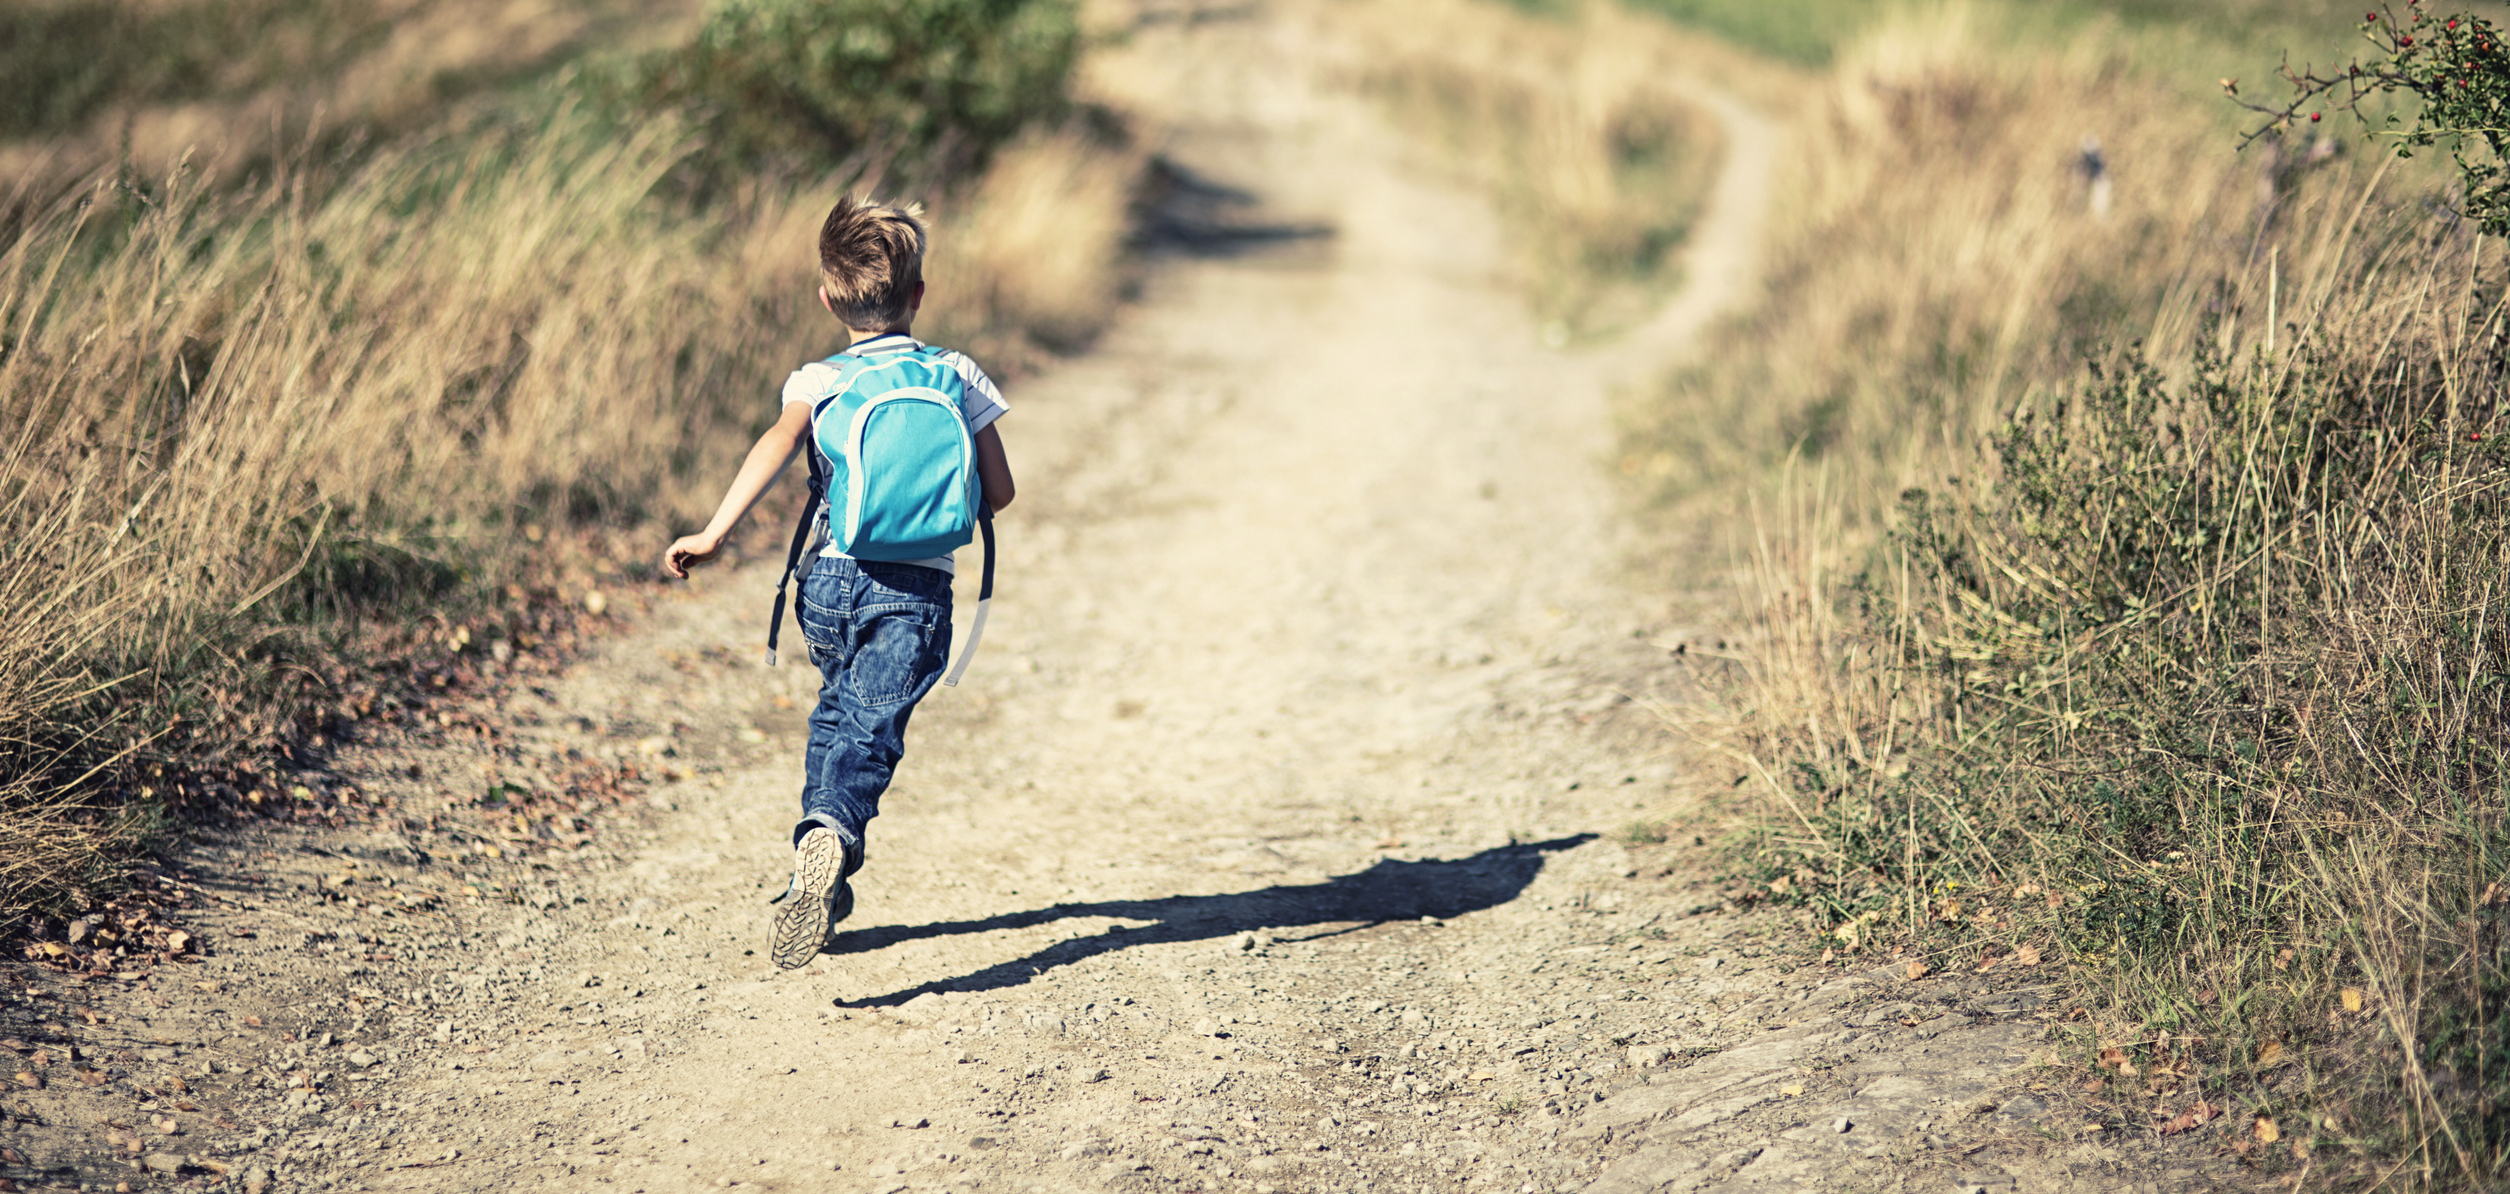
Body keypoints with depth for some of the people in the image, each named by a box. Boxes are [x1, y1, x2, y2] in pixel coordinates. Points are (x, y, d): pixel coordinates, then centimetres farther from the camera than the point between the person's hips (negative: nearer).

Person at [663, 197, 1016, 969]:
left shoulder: (817, 381, 7)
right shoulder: (959, 376, 10)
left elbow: (778, 444, -14)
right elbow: (999, 493, 8)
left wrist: (714, 534, -18)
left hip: (831, 578, 2)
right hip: (919, 588, -2)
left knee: (836, 713, 26)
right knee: (870, 730, -12)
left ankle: (821, 866, 28)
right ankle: (830, 838, -40)